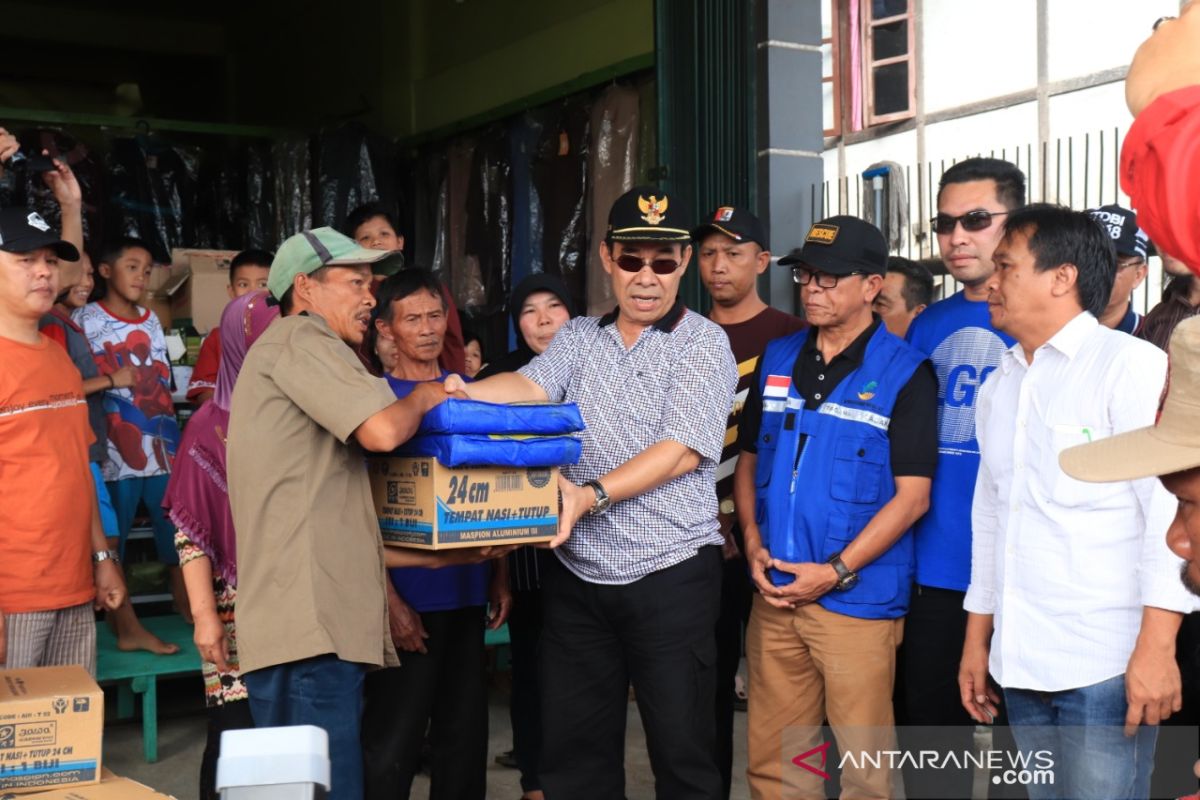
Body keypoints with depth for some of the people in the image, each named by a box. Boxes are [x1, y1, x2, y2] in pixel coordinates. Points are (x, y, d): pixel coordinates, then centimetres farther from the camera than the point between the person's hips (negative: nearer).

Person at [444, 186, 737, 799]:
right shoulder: (578, 336, 11)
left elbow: (683, 450, -13)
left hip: (669, 575, -4)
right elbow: (531, 386, -7)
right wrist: (462, 395, -27)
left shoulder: (703, 344, -3)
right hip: (576, 574, 4)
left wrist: (593, 495, -23)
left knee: (680, 748, 4)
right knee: (573, 750, 12)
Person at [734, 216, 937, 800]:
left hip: (858, 598, -4)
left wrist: (836, 571, -14)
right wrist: (754, 545, 1)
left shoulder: (905, 373, -5)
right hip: (775, 593, 5)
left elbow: (912, 495, -9)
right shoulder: (776, 360, 10)